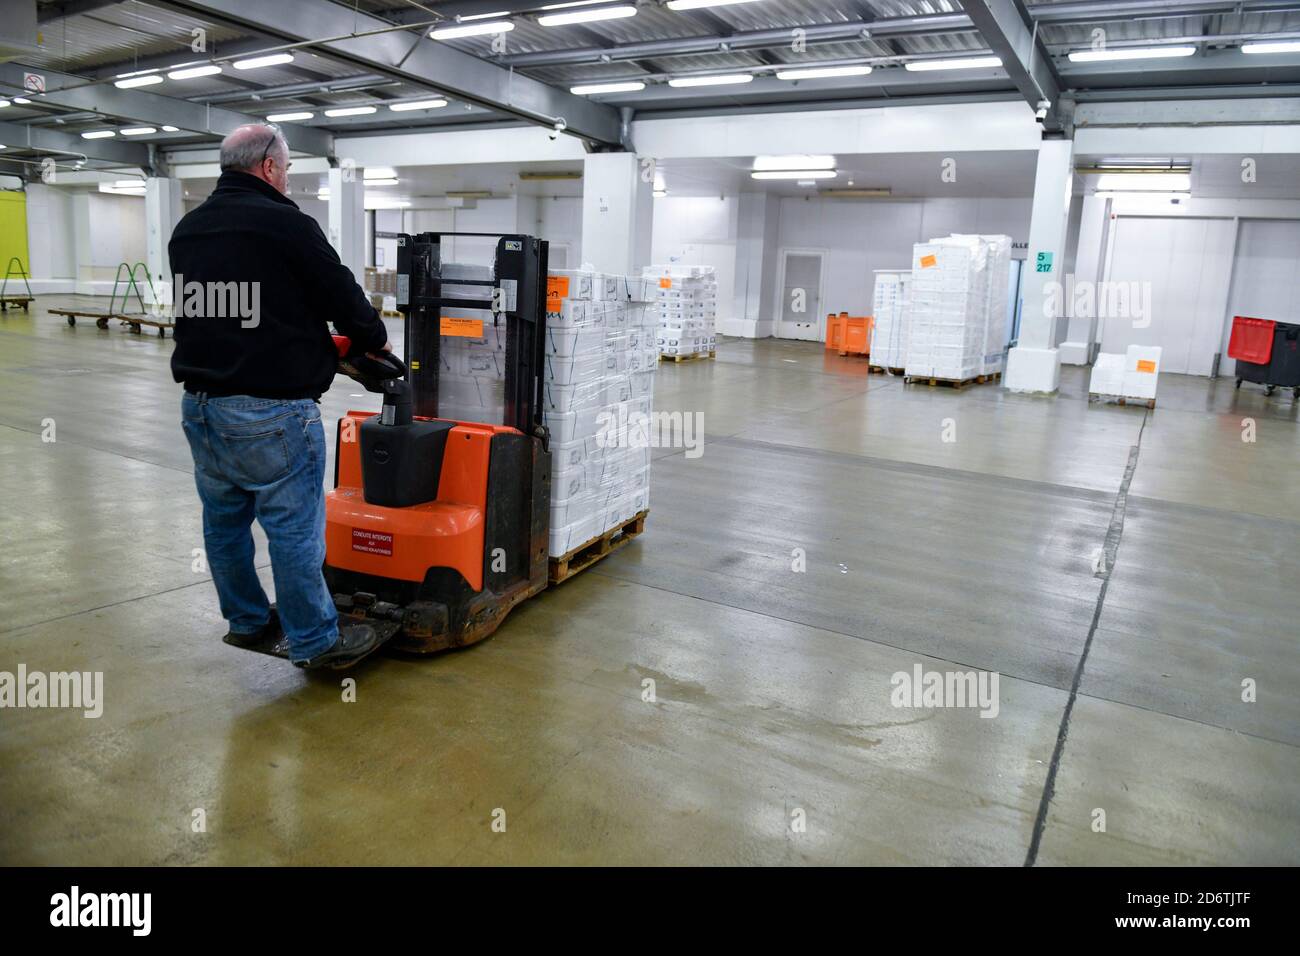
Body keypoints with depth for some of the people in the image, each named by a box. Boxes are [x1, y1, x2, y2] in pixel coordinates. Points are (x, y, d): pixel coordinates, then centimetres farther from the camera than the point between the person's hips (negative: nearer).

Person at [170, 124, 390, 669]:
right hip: (270, 410, -9)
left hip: (199, 402, 9)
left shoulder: (186, 230, 14)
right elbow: (340, 294, -7)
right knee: (294, 528, 0)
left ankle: (246, 621, 33)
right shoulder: (285, 224, -12)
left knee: (224, 520, 17)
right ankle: (315, 641, 10)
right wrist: (375, 339, 14)